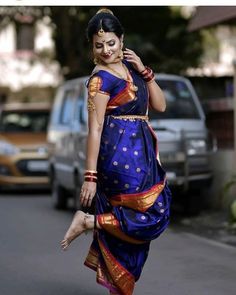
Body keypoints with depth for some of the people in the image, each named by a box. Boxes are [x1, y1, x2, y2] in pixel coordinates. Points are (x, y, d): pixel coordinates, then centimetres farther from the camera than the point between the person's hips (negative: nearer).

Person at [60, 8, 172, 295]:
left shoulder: (130, 67, 10)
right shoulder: (100, 78, -13)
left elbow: (160, 105, 8)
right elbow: (94, 128, -16)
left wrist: (144, 71, -4)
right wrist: (90, 176, -18)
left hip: (139, 151, 8)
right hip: (122, 153, -8)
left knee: (127, 224, 11)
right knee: (155, 216, -8)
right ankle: (87, 221, -1)